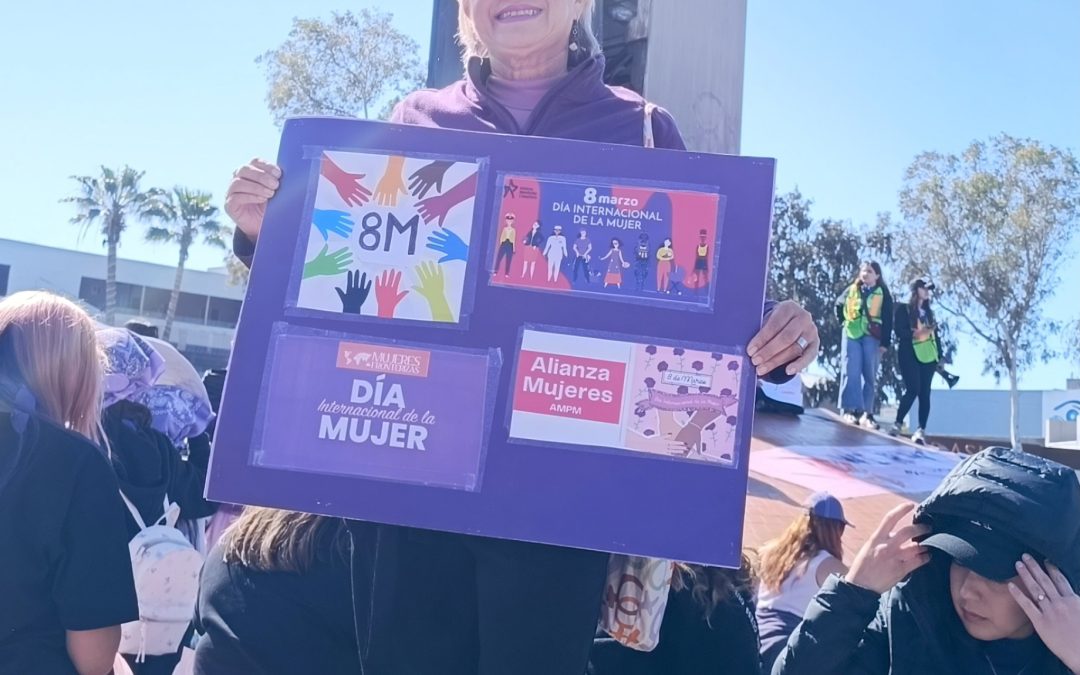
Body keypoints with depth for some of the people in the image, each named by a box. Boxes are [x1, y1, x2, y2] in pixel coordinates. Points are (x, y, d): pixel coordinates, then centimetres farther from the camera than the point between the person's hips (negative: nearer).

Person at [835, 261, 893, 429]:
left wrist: (885, 342, -8)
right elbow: (839, 306, 25)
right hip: (851, 335, 1)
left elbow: (887, 320, -1)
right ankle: (851, 410, -9)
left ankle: (867, 413, 7)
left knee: (869, 376, 2)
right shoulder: (852, 290, 10)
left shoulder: (883, 293, 3)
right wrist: (844, 321, 11)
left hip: (872, 338, -1)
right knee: (851, 372, -7)